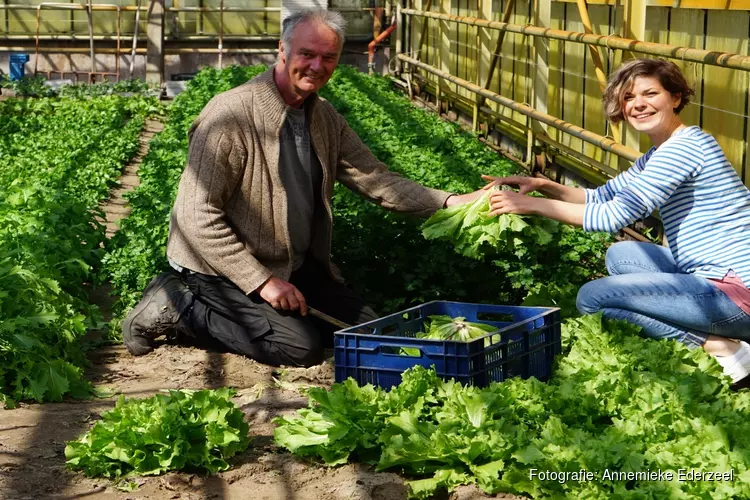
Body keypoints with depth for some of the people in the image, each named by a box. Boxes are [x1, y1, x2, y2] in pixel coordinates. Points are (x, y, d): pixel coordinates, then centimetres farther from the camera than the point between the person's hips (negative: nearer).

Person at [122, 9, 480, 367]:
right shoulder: (231, 114, -24)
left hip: (295, 264, 8)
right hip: (223, 268, -8)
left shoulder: (325, 119, 2)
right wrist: (262, 282, -24)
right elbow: (198, 217, -25)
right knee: (301, 346, -18)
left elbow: (374, 180, 2)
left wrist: (449, 202, -13)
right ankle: (178, 307, -3)